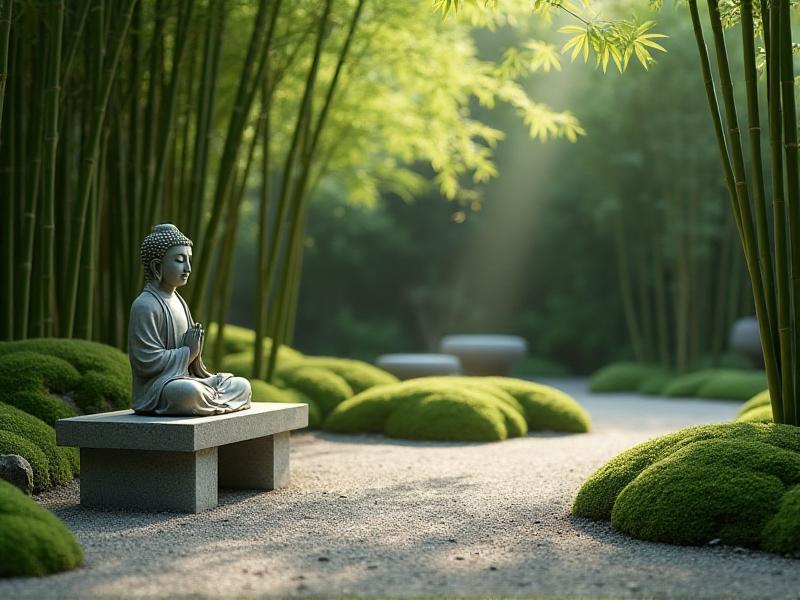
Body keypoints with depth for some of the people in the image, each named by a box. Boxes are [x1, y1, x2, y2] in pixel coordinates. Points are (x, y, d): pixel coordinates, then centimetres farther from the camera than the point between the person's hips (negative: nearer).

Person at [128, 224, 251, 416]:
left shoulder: (178, 301, 15)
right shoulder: (144, 306, -13)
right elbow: (147, 362, -20)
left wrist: (196, 347, 1)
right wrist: (188, 352, -11)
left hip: (185, 379, 9)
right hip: (155, 388, -9)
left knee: (242, 386, 3)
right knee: (190, 392, -39)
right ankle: (217, 403, -13)